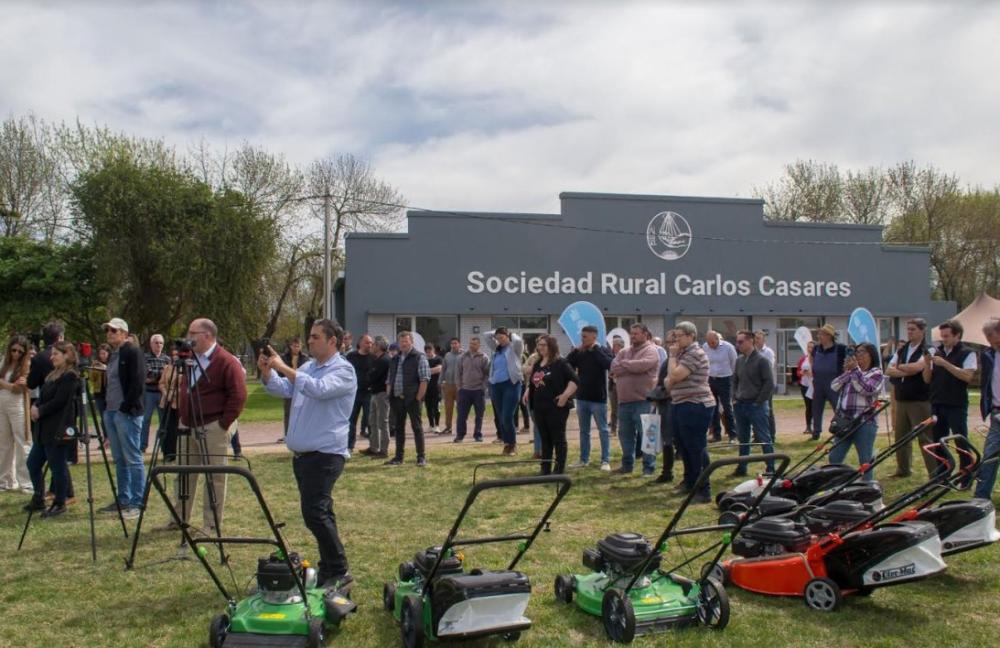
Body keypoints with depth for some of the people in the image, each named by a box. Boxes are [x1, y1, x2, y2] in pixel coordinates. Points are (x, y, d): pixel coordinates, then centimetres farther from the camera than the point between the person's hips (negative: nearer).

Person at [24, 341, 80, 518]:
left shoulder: (70, 377, -14)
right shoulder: (53, 375, 17)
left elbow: (59, 401, -19)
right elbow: (43, 396, 17)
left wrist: (40, 411, -9)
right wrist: (36, 407, -3)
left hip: (58, 429, -10)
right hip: (45, 429, 10)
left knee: (57, 466, -2)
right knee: (33, 463, 15)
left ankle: (59, 504, 9)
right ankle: (38, 500, 27)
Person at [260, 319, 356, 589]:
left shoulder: (343, 370, -11)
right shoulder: (307, 368, 14)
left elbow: (319, 389, -27)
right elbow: (282, 390, 13)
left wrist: (284, 368, -24)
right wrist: (267, 371, -5)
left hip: (325, 454, -9)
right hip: (302, 453, 9)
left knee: (314, 512, -14)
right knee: (319, 512, 14)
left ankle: (338, 571, -3)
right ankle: (329, 569, 24)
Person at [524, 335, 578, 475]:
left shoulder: (560, 363, -9)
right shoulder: (537, 364, 15)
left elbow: (575, 380, -16)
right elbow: (532, 383, 29)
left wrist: (565, 395, -22)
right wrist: (527, 392, 12)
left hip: (556, 407, -8)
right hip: (539, 407, 8)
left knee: (558, 438, -1)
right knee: (545, 439, 13)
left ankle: (559, 469, 4)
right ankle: (545, 468, 20)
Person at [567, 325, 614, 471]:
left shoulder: (603, 350, -6)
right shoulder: (579, 352, 7)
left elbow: (610, 364, -25)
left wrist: (596, 349, -18)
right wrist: (576, 351, -10)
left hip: (598, 398, -5)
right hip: (582, 397, 5)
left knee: (603, 431, 2)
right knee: (584, 431, 13)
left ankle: (606, 460, 6)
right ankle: (584, 459, 22)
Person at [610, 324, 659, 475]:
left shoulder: (650, 351, -4)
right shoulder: (623, 352, 15)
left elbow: (642, 365, -22)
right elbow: (614, 368, 0)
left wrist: (624, 363, -5)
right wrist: (633, 368, -12)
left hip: (643, 400, -7)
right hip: (624, 400, 7)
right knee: (625, 434, 14)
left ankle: (649, 467, 4)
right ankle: (627, 464, 26)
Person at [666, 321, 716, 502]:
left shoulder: (695, 354, -15)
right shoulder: (682, 353, 15)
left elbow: (675, 375, -23)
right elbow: (670, 380, 21)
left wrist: (672, 356, -10)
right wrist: (669, 381, -1)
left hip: (695, 406, -10)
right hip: (680, 405, 10)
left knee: (696, 449, -7)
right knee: (684, 447, 19)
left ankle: (703, 491, -2)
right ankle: (690, 482, 33)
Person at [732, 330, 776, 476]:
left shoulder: (761, 360, -9)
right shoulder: (739, 360, 10)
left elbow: (769, 383, -12)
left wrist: (759, 401, -13)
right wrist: (736, 396, 10)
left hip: (756, 405, -6)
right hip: (740, 405, 6)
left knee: (764, 438, -1)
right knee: (742, 439, 12)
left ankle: (771, 468, 5)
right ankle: (741, 468, 20)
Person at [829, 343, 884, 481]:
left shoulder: (876, 373, 1)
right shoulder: (850, 372, 18)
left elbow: (866, 389, -17)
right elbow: (834, 387, 5)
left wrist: (855, 369, -15)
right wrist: (846, 371, -5)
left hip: (865, 422, -6)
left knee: (865, 461, 1)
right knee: (834, 458, 8)